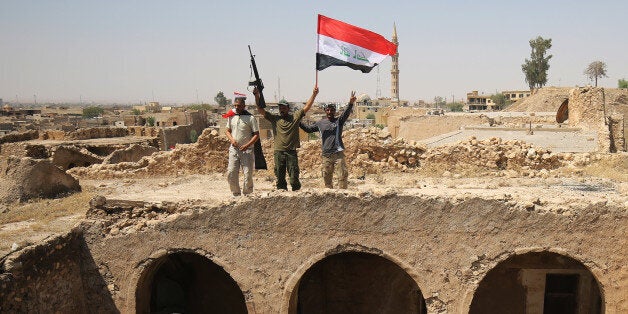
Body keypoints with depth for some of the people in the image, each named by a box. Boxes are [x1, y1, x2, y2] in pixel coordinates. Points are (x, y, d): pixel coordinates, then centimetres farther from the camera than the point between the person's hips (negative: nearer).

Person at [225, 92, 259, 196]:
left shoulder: (250, 118, -6)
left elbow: (256, 134, -5)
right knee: (231, 173, -1)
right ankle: (236, 194, 13)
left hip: (247, 150, -4)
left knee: (248, 174, -3)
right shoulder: (231, 116, 7)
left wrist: (247, 145, -18)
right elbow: (227, 131, 17)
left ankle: (247, 194, 11)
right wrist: (232, 139, -4)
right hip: (234, 149, 4)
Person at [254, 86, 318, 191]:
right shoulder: (274, 118, 7)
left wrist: (314, 94, -7)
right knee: (280, 176, 5)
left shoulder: (295, 117, 7)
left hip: (292, 151, -1)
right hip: (279, 151, 1)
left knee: (294, 176, -1)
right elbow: (260, 110, 3)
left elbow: (307, 107, 2)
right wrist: (257, 97, -8)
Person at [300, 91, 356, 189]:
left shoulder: (339, 121, 2)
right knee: (327, 176, 8)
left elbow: (346, 113, -16)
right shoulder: (320, 123, 11)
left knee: (343, 174, -7)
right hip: (326, 154, 3)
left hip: (338, 153, -3)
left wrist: (350, 104, -34)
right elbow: (308, 129, 22)